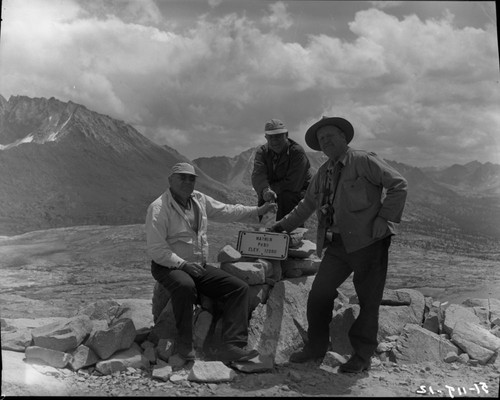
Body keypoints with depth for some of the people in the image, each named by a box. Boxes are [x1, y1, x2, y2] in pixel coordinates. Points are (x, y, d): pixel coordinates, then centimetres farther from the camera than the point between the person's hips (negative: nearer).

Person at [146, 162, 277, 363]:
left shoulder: (199, 199, 9)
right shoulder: (158, 208, -13)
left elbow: (226, 211, 17)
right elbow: (155, 249, -16)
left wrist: (257, 211, 11)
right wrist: (183, 264, -24)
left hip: (200, 266, 7)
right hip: (169, 267, -7)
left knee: (239, 287, -7)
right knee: (185, 285, -40)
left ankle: (232, 345, -14)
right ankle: (183, 343, -19)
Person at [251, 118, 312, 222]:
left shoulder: (298, 152, -21)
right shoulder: (262, 151, -6)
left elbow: (293, 184, -27)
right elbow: (257, 175, -26)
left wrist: (272, 190, -28)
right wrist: (265, 190, -46)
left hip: (298, 191, -5)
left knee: (285, 196, -33)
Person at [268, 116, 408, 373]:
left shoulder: (364, 161, -5)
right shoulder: (323, 173, 16)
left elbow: (398, 184, -7)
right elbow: (307, 205, 26)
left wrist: (385, 218, -13)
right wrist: (284, 225, 21)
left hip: (368, 241, -6)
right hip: (337, 244, 6)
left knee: (368, 300, 2)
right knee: (319, 293, 4)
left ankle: (362, 356, 18)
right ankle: (315, 347, 22)